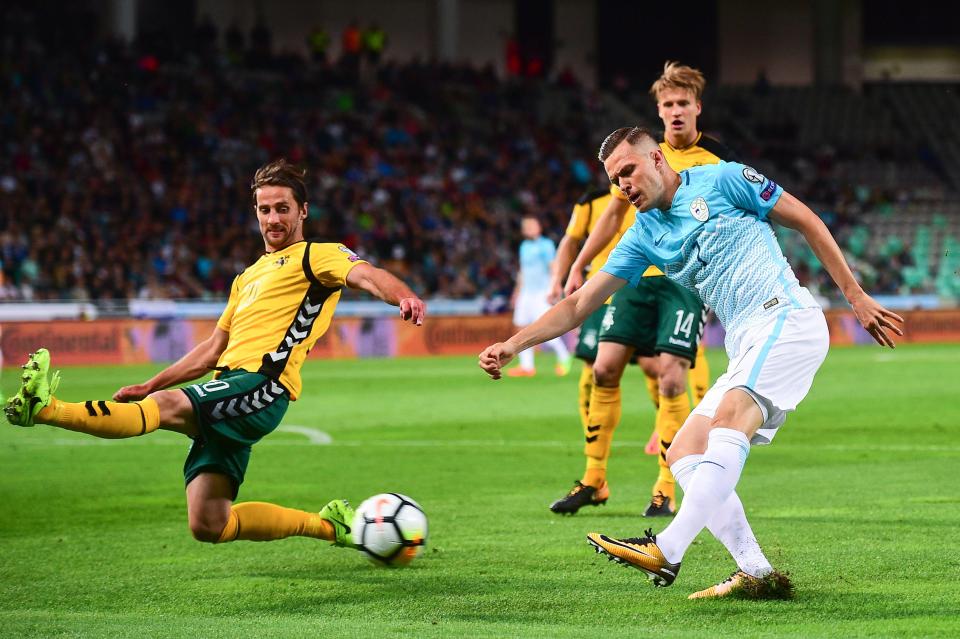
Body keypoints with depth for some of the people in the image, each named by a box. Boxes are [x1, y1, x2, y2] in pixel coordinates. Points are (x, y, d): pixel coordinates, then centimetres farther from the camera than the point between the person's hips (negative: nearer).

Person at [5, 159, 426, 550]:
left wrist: (402, 296, -35)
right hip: (227, 394, 8)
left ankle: (47, 409, -46)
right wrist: (149, 385, 28)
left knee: (166, 405, -30)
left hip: (262, 387, -8)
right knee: (208, 526, -3)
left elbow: (364, 275, -13)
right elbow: (212, 352, 34)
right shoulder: (248, 278, 32)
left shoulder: (315, 257, 8)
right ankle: (327, 525, 11)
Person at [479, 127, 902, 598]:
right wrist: (513, 345, 5)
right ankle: (756, 573, -11)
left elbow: (807, 222, 5)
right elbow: (578, 305, 16)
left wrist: (856, 297, 4)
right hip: (747, 349, 8)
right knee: (683, 456, -2)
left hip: (787, 317, -8)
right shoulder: (644, 236, 17)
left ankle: (667, 551, -42)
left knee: (728, 418, -29)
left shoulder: (723, 180, 1)